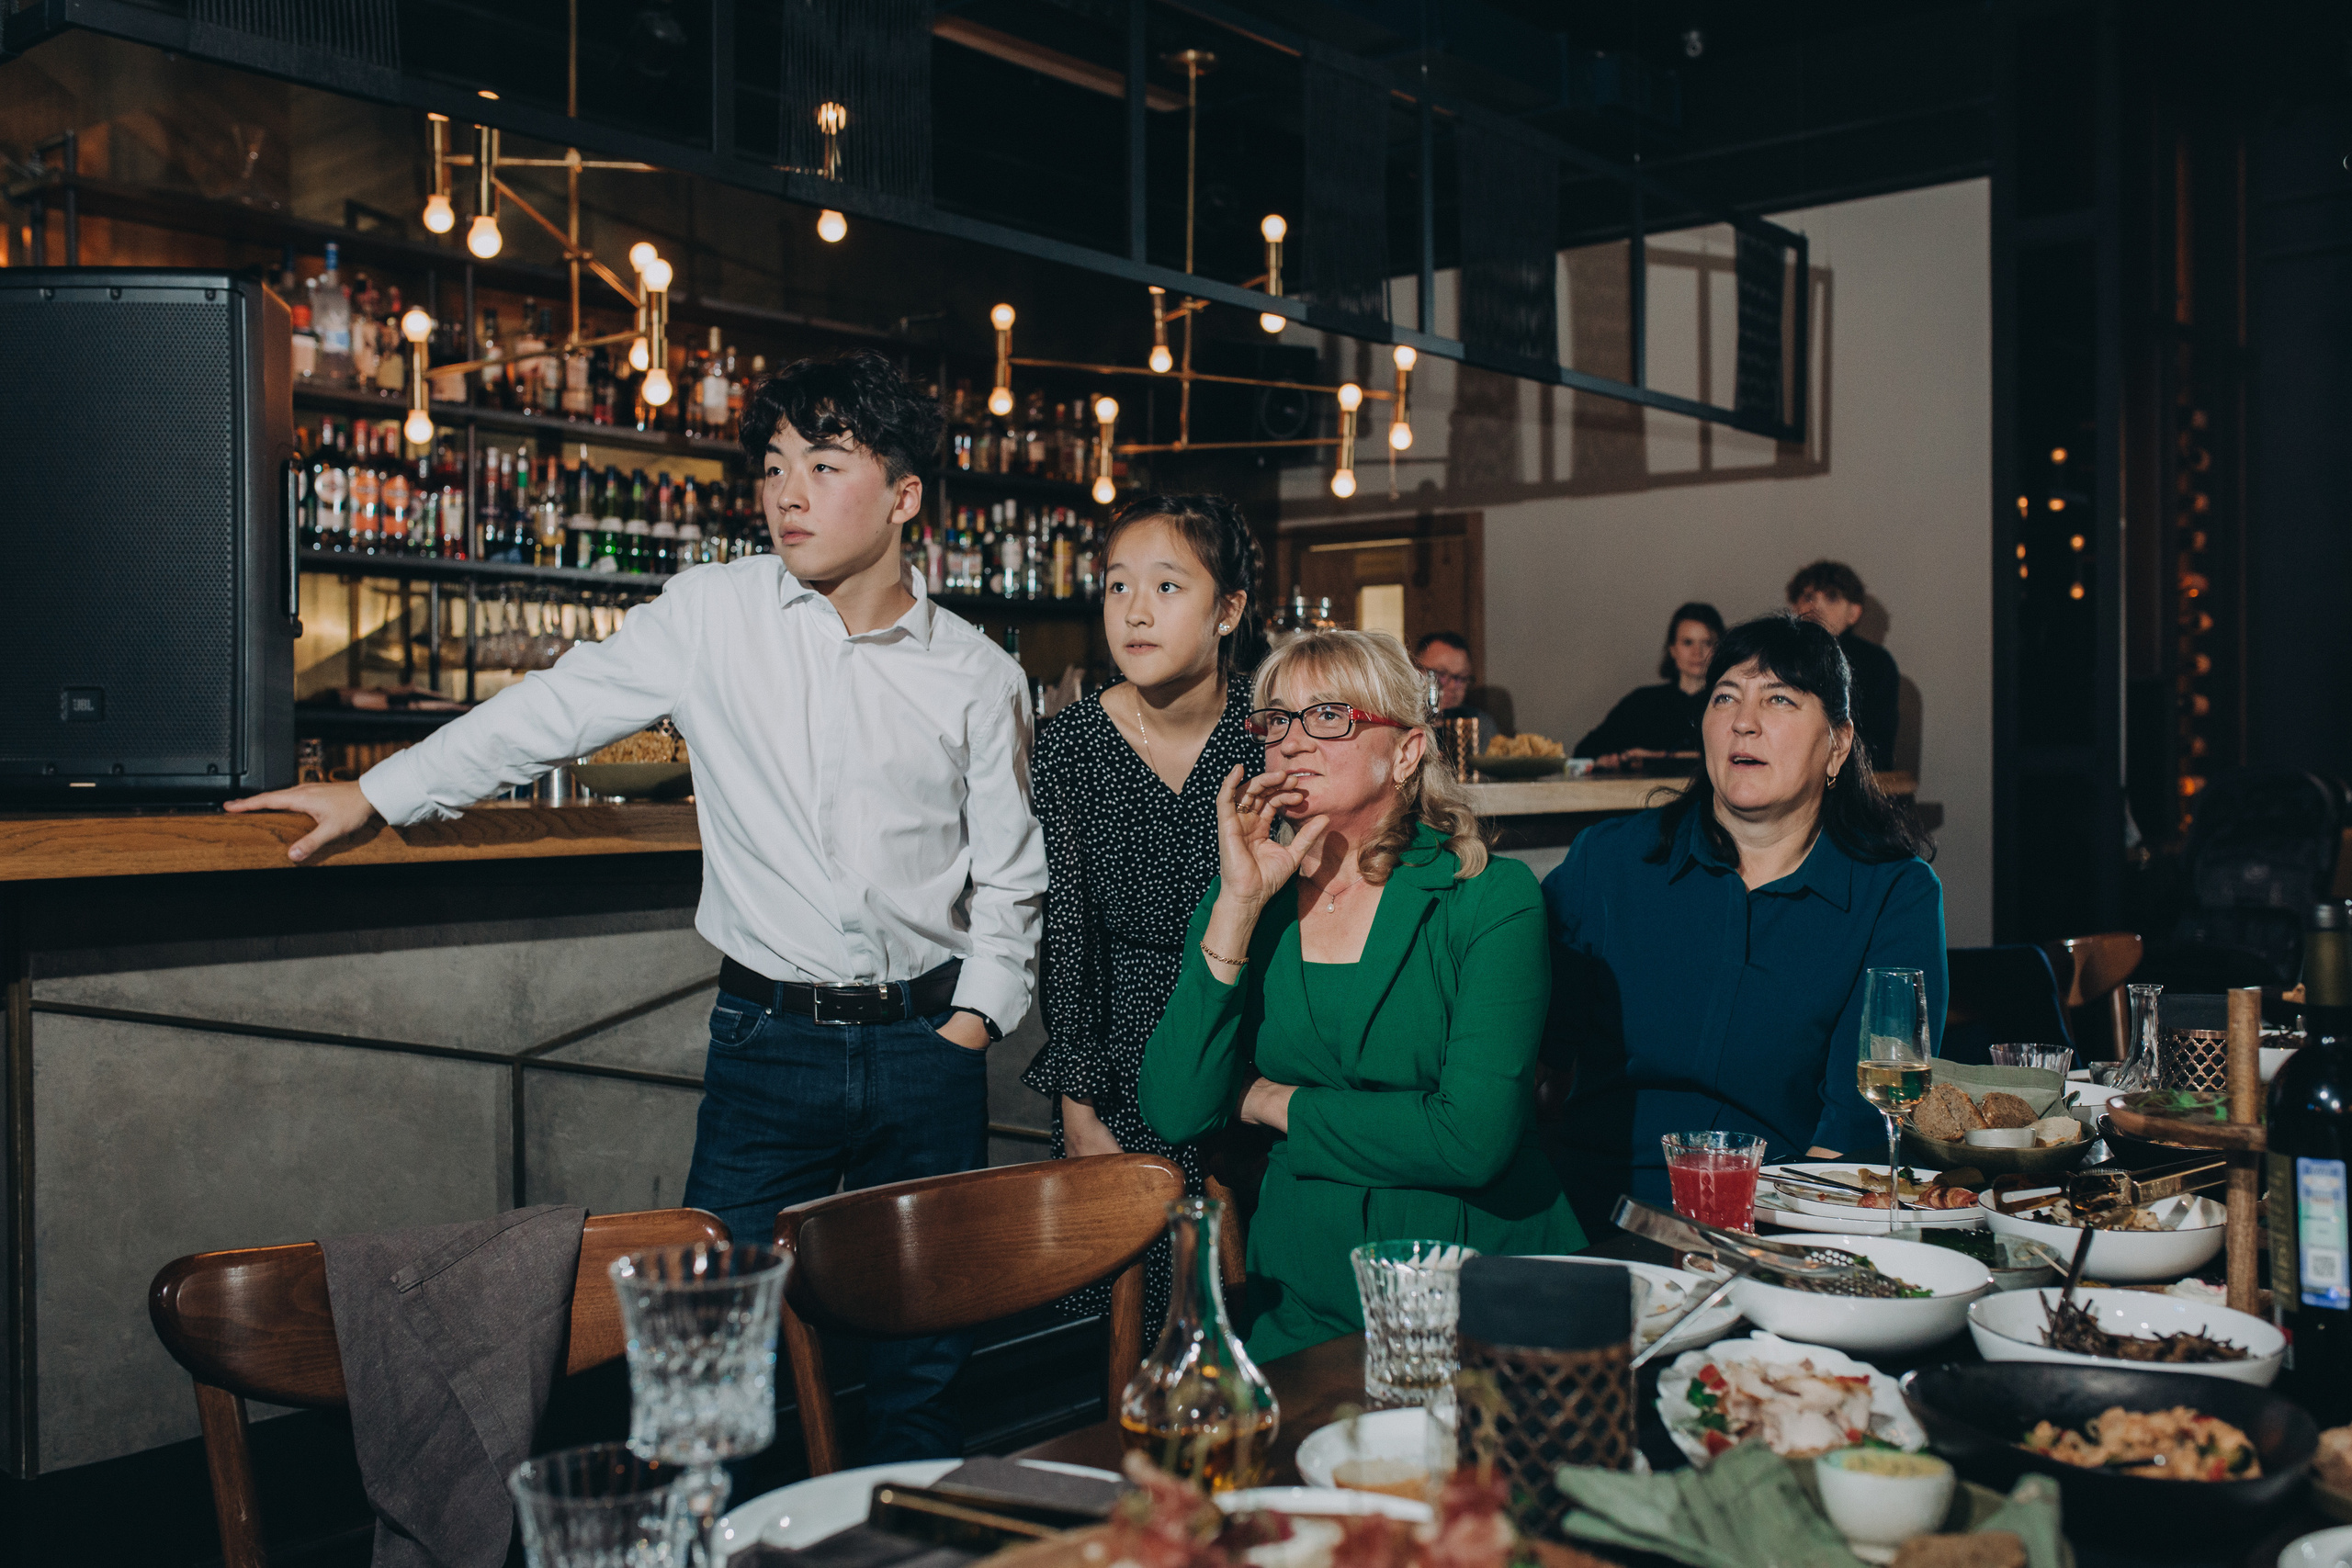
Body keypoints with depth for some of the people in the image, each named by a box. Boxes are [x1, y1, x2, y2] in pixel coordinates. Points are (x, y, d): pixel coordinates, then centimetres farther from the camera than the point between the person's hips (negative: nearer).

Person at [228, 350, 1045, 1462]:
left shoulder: (978, 676, 1)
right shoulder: (715, 613, -1)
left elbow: (1010, 877, 8)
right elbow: (554, 710, 5)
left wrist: (974, 1022, 0)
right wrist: (375, 794, 5)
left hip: (928, 1048, 1)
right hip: (769, 1042, -1)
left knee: (919, 1361, 12)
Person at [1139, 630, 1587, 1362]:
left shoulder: (1489, 898, -6)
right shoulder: (1240, 900, 5)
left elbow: (1473, 1136, -17)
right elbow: (1174, 1112, -8)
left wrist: (1272, 1102, -6)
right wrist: (1240, 903, -13)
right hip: (1307, 1309, 3)